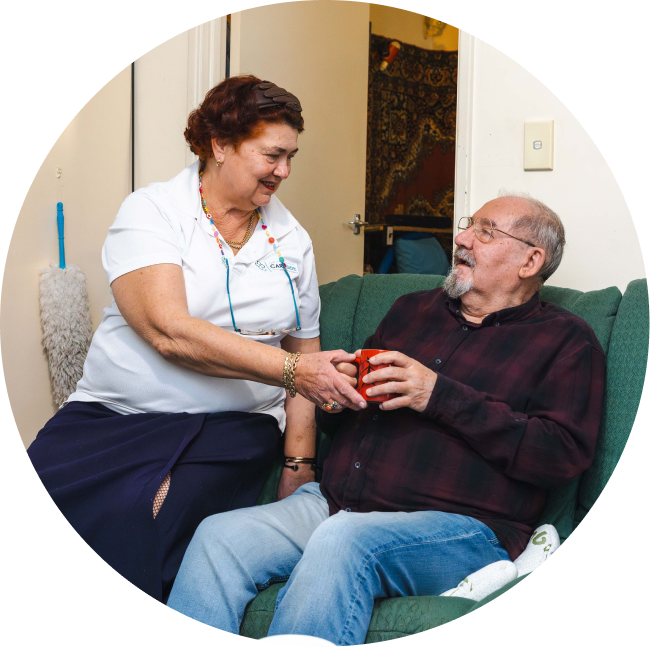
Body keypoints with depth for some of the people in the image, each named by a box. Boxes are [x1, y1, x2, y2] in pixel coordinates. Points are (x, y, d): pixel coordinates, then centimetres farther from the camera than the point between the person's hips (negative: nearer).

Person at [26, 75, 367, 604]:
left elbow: (304, 349, 16)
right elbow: (170, 332, -17)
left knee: (147, 517, -30)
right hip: (112, 416, -1)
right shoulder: (151, 212, -2)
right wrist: (290, 369, -21)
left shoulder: (292, 239, 13)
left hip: (234, 426, 2)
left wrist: (299, 463, 4)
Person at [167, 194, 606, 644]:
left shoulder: (565, 339, 8)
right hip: (332, 504, 6)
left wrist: (440, 396, -11)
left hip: (458, 526, -5)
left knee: (340, 543, -36)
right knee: (219, 535, -19)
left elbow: (566, 454, -8)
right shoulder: (411, 310, 25)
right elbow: (335, 422, 29)